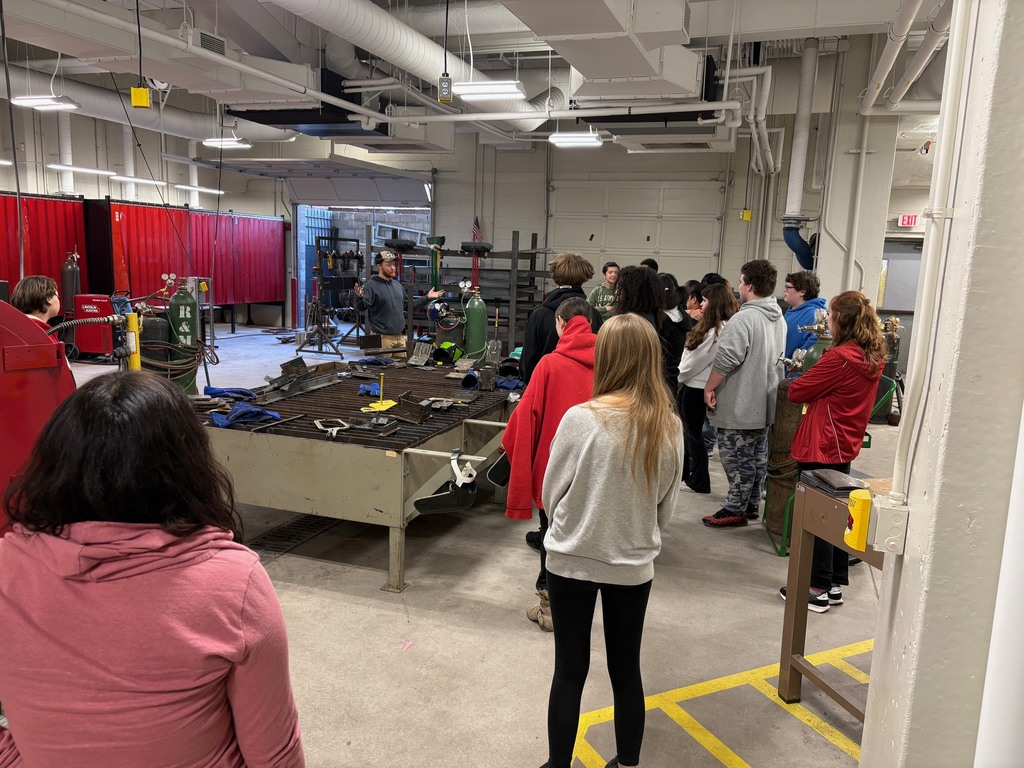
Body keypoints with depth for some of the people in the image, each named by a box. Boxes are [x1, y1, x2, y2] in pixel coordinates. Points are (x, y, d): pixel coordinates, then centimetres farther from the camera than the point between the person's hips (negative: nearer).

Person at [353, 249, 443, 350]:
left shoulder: (398, 285, 15)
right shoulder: (371, 285, -8)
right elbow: (362, 307, -20)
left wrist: (427, 297, 23)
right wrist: (359, 297, -41)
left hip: (400, 336, 7)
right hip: (382, 337, -7)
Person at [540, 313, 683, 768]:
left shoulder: (580, 418, -19)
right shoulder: (670, 426, -10)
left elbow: (551, 495, -7)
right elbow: (666, 507, 2)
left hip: (572, 560, -2)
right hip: (633, 565, 3)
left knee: (570, 671, 12)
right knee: (626, 670, 18)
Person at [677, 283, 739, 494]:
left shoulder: (717, 331, -22)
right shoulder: (715, 327, 10)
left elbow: (696, 360, -18)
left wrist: (681, 375, -3)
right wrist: (683, 375, 4)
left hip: (697, 388, -9)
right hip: (693, 385, 9)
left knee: (693, 434, 3)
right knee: (687, 430, 18)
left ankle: (699, 481, 14)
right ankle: (682, 471, 30)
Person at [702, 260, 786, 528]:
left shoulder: (744, 318, -21)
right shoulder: (779, 319, 10)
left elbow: (725, 359, -24)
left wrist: (709, 387, -14)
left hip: (739, 404, -9)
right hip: (765, 403, 9)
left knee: (737, 458, 0)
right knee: (758, 456, 16)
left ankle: (735, 509, 7)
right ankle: (751, 505, 28)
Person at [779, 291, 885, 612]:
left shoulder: (839, 358, -22)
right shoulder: (874, 358, 4)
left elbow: (796, 392, -14)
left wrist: (801, 377, 4)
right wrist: (818, 370, 0)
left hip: (820, 448, -8)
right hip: (845, 445, 8)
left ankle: (817, 590, 10)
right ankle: (835, 585, 26)